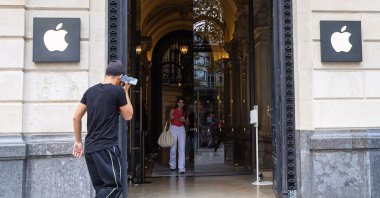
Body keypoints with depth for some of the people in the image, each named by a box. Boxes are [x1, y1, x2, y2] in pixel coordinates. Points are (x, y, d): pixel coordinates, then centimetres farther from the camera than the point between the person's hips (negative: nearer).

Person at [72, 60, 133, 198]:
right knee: (114, 186, -2)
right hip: (107, 147, -7)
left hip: (89, 147, 7)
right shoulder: (118, 90, -6)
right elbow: (128, 116, 6)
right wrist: (125, 92, 12)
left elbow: (76, 117, 12)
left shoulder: (91, 91, 11)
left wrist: (78, 142, 19)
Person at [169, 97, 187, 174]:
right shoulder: (173, 110, 4)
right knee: (173, 148, 5)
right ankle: (172, 165, 24)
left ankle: (181, 168, -12)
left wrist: (184, 120, -5)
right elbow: (169, 120, 7)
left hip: (181, 129, 2)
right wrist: (171, 118, -16)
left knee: (182, 149, -9)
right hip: (173, 128, -1)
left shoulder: (184, 112, 12)